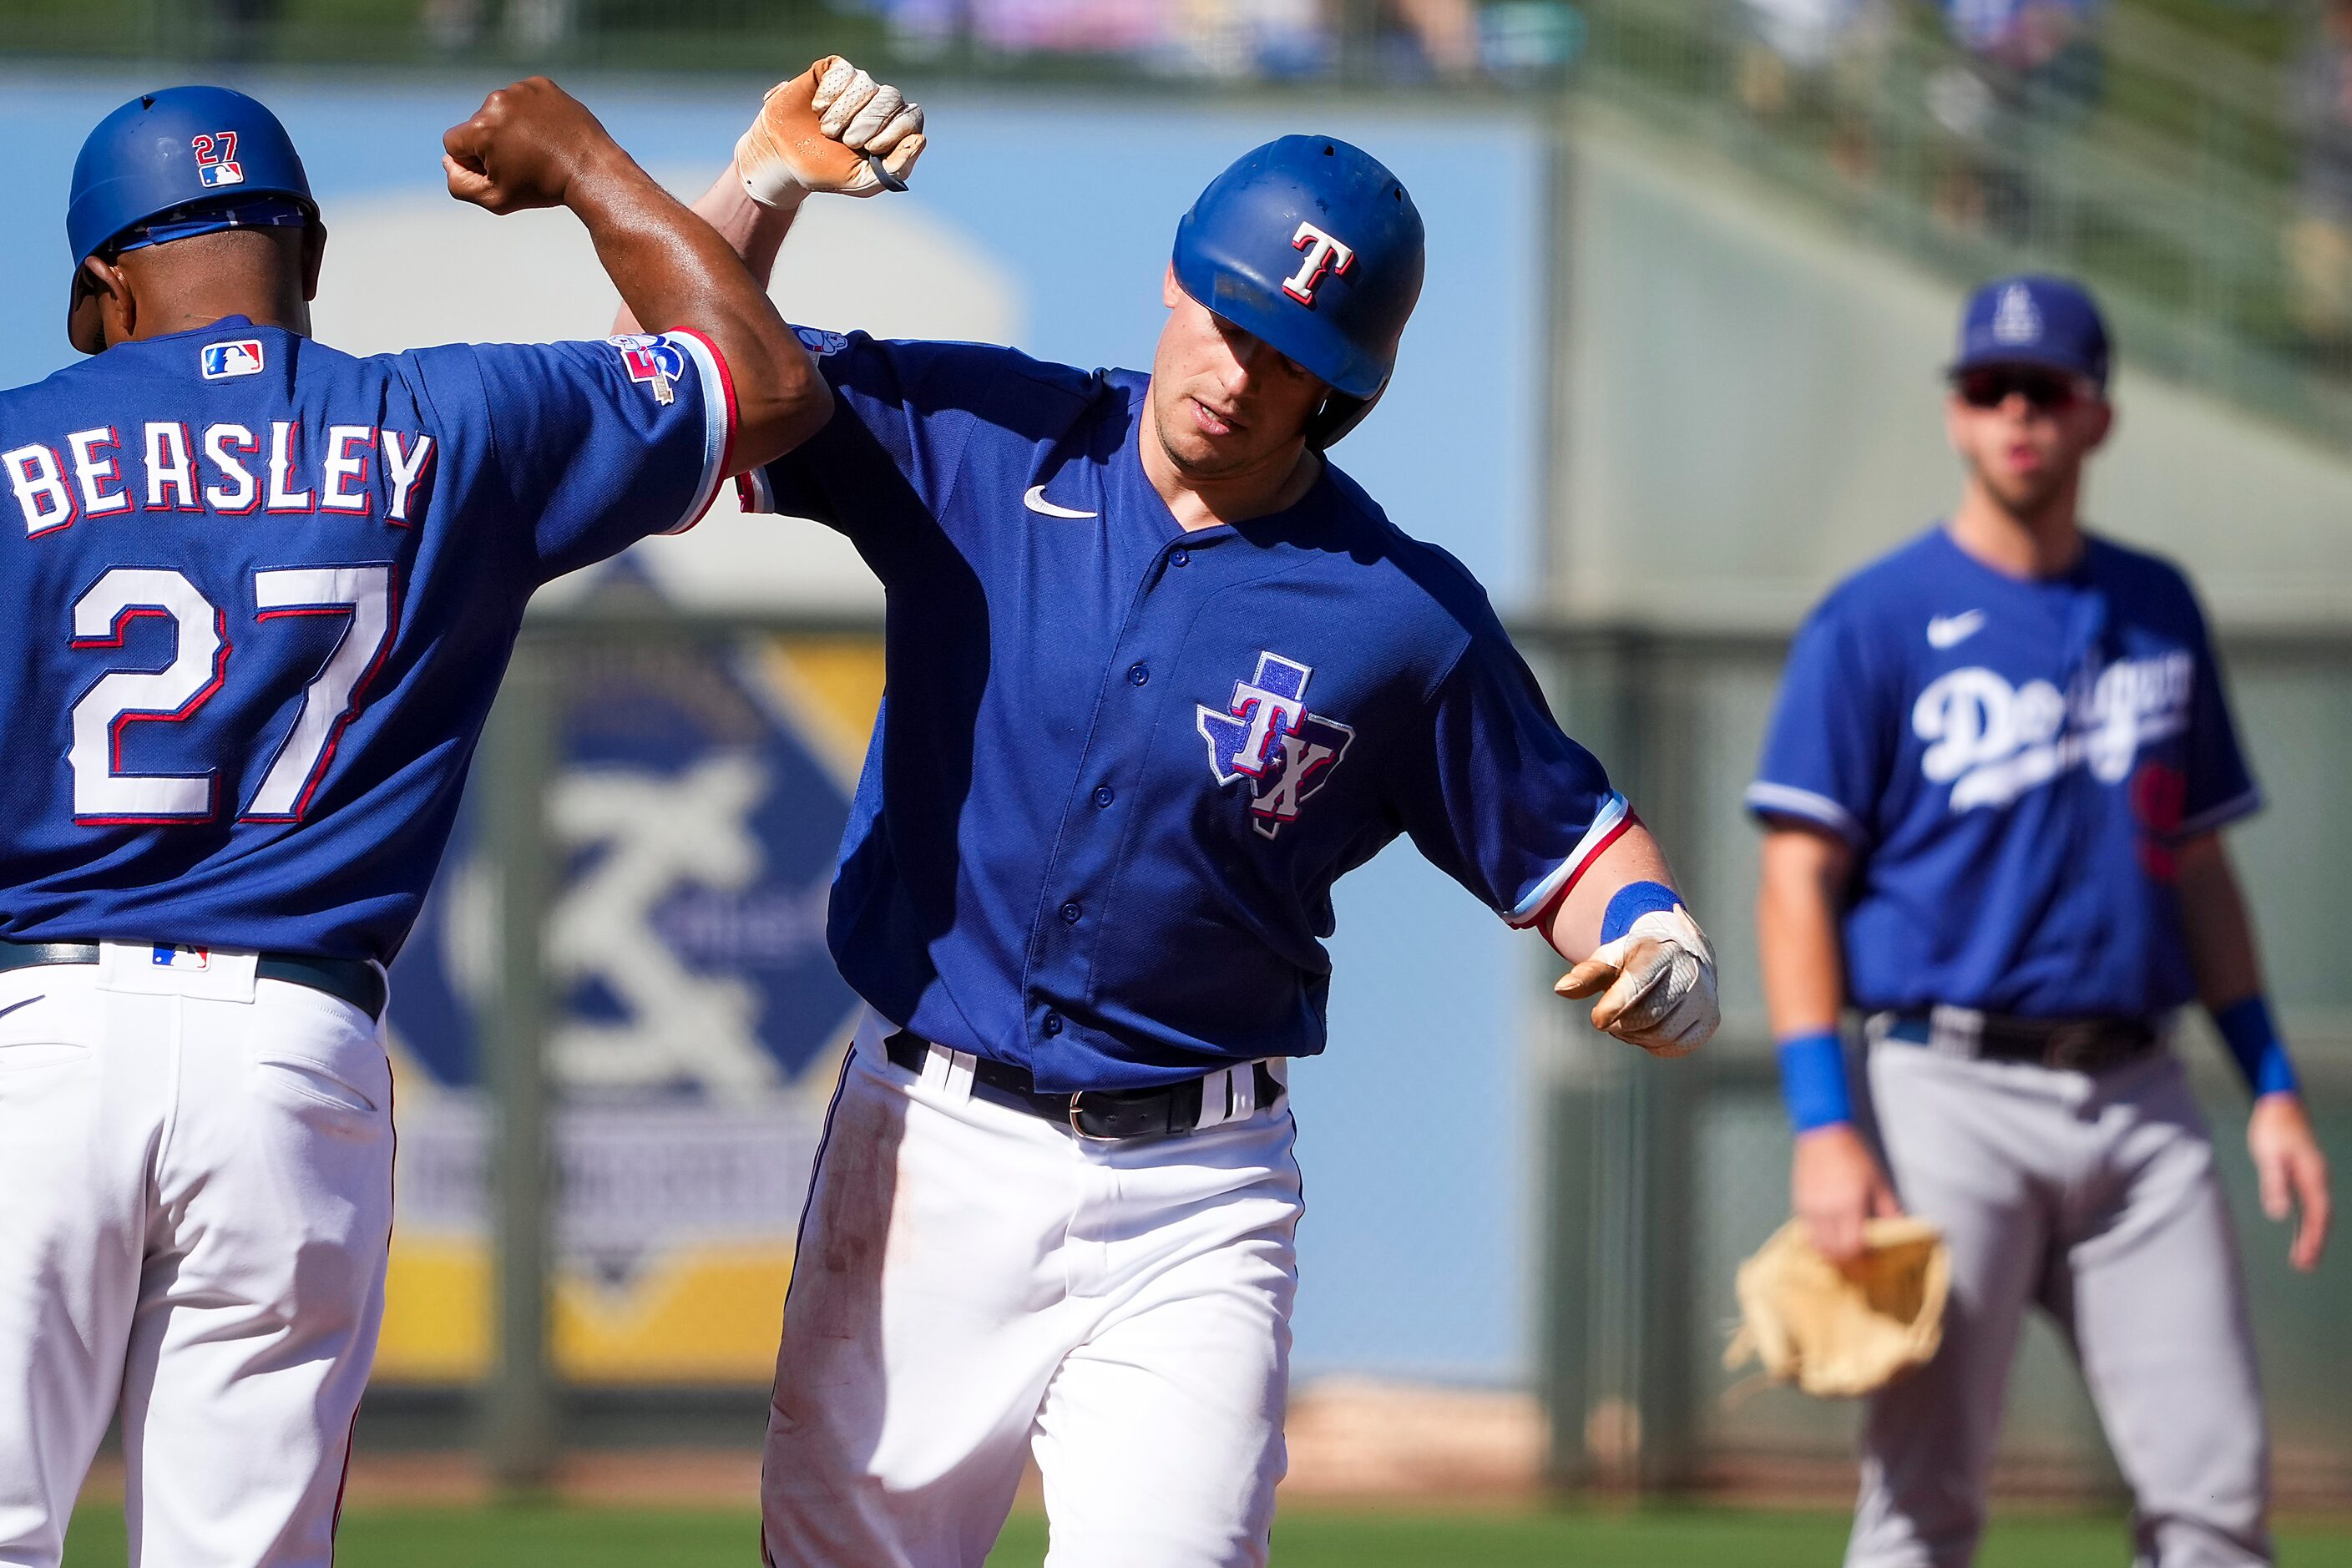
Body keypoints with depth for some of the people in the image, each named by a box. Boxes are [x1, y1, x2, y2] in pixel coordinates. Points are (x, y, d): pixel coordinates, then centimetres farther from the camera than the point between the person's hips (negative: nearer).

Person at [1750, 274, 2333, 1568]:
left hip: (2140, 1100, 4)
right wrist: (1823, 1124, -15)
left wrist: (2272, 1084, 12)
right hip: (1954, 1092, -4)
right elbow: (1798, 881, -5)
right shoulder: (1875, 624, -1)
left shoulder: (2158, 610, 14)